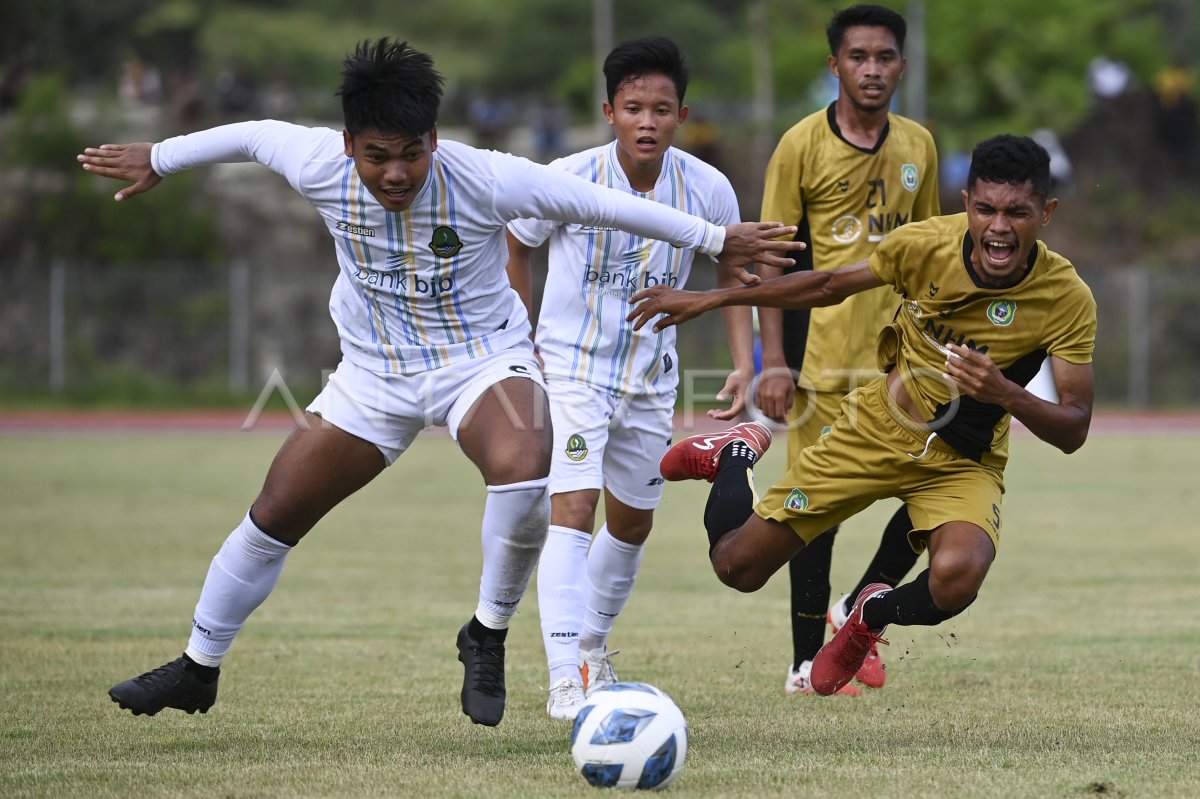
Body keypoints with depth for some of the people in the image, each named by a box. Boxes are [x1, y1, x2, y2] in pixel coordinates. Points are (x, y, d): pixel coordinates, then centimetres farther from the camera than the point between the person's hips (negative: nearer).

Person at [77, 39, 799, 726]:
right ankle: (197, 670, 27)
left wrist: (715, 239, -9)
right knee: (273, 519, 5)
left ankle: (488, 637, -12)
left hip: (483, 359, -3)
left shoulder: (485, 180, -26)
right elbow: (253, 135, 4)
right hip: (375, 371, 3)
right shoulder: (319, 168, -18)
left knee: (523, 471, -35)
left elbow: (601, 204, -16)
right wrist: (160, 158, 20)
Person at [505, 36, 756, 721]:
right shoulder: (569, 181, -19)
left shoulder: (708, 190, -11)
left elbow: (731, 271, 7)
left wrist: (745, 363, -1)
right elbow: (514, 247, 0)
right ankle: (567, 680, -26)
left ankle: (593, 644, 43)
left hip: (652, 378, 4)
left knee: (633, 523, 17)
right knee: (573, 509, -20)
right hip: (571, 371, -4)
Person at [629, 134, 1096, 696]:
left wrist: (1005, 393, -39)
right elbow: (831, 285, 1)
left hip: (964, 461, -1)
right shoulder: (926, 244, -18)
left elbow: (1073, 431, -18)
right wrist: (710, 299, 3)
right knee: (737, 565, 1)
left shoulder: (1068, 300, -22)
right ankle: (734, 457, 36)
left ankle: (873, 616, 4)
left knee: (956, 576, -34)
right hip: (879, 427, 1)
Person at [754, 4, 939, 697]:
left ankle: (860, 611, 15)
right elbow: (772, 258, -4)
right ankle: (806, 661, 8)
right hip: (823, 350, -4)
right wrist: (775, 362, -10)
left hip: (899, 350, 4)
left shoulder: (918, 146, 8)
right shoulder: (803, 146, -5)